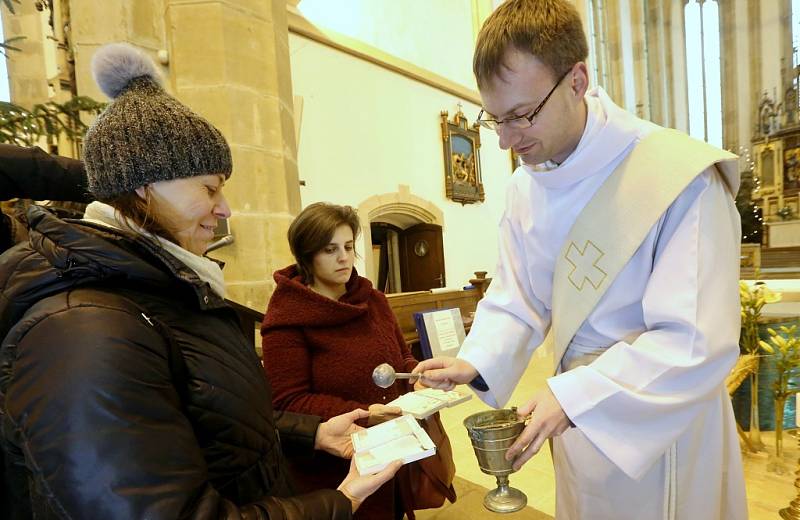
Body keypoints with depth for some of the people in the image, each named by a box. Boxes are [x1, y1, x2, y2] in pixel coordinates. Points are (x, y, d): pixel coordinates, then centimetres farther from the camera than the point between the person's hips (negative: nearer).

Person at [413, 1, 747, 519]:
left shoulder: (681, 177, -21)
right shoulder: (525, 188, -3)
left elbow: (698, 341, -24)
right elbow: (517, 299, 2)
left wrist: (574, 396, -30)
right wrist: (477, 362, -13)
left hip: (665, 431, -5)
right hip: (580, 419, 5)